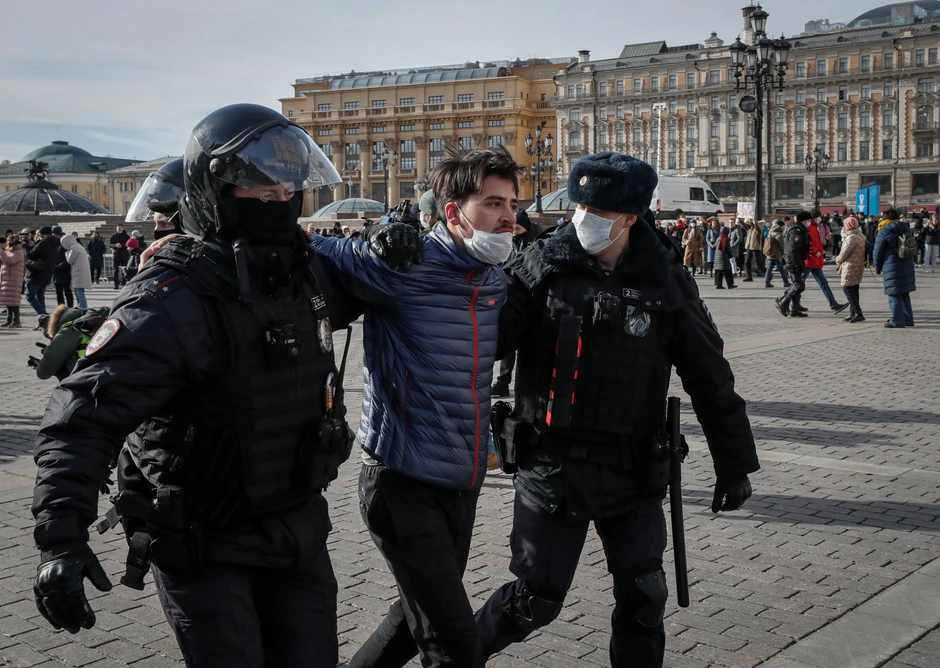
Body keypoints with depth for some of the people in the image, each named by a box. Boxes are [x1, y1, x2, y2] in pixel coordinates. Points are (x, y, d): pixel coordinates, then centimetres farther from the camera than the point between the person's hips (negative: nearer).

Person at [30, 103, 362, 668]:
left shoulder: (305, 269, 0)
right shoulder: (174, 301, -22)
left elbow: (339, 302, 26)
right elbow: (85, 412, -28)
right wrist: (62, 538, -36)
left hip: (298, 525, 6)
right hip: (204, 542, -6)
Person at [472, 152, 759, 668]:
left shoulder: (665, 279, -4)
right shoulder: (544, 263, -5)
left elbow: (709, 377, 3)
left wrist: (734, 463, 6)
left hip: (631, 470, 1)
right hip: (550, 463, -1)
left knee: (643, 596, 6)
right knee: (536, 597, 4)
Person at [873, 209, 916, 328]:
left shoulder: (884, 232, -8)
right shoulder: (906, 229, 11)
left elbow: (877, 252, -5)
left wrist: (877, 267, 9)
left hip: (892, 267, -7)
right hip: (908, 265, 7)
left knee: (894, 295, -3)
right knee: (905, 294, 16)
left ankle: (897, 321, -3)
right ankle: (908, 319, 20)